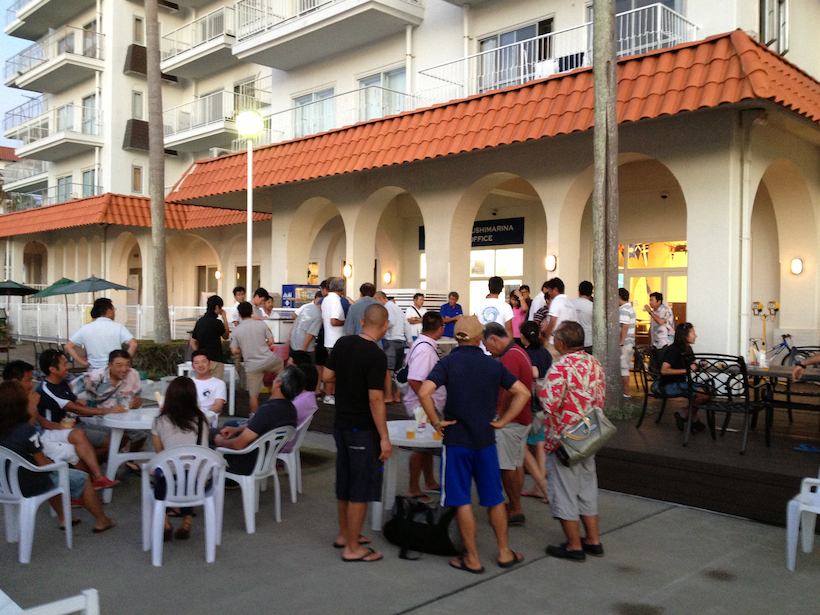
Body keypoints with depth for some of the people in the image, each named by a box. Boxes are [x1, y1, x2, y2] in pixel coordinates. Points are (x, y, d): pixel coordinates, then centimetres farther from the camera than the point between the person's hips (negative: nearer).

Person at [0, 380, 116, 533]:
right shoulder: (27, 430, -26)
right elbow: (43, 463, -17)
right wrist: (52, 462, 2)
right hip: (32, 486, -7)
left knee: (53, 474, 35)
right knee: (82, 478, 12)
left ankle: (63, 519, 40)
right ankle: (101, 521, 26)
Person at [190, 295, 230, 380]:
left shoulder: (199, 321, 8)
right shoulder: (216, 322, -13)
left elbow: (192, 342, 13)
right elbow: (226, 336, 6)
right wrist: (225, 318, 9)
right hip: (215, 361, -7)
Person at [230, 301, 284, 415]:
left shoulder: (236, 331, -3)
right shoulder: (261, 324, -4)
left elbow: (234, 350, -3)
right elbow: (271, 341, -2)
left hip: (252, 366, 0)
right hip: (268, 360, 0)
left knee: (254, 395, 7)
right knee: (281, 362, 33)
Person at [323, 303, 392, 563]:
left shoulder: (343, 343, 1)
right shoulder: (376, 356, -21)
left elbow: (327, 376, 8)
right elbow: (375, 399, -22)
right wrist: (384, 437, -18)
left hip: (341, 423, 8)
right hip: (363, 429, -8)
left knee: (344, 483, 20)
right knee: (361, 489, 3)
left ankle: (344, 534, 35)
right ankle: (353, 548, 12)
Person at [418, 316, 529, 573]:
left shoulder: (448, 362, -8)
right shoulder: (493, 365, 2)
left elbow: (424, 392, -21)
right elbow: (523, 392, 1)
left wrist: (436, 421, -9)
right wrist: (502, 421, 3)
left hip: (456, 439, -3)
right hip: (486, 439, 3)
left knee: (462, 501, 6)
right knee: (494, 498, 15)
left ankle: (473, 559, 13)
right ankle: (504, 552, 26)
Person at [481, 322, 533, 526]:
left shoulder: (510, 358, -20)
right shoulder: (519, 352, 14)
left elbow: (509, 392, -27)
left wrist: (500, 417, -15)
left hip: (509, 421, -10)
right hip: (522, 418, 10)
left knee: (506, 467, -3)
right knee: (517, 464, 15)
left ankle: (515, 511, 5)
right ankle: (514, 506, 24)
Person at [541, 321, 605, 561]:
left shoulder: (561, 367, -22)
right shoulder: (594, 363, 3)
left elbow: (550, 404, -27)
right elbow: (600, 399, 9)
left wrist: (540, 388, -10)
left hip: (563, 440, -8)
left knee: (564, 491, 5)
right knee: (586, 488, 19)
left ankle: (574, 546, 14)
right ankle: (593, 540, 27)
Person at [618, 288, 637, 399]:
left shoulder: (623, 309, -16)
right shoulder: (630, 308, 16)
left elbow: (625, 327, -22)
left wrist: (621, 344, -23)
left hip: (625, 343, -10)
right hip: (630, 343, 10)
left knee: (623, 368, -4)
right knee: (625, 367, 15)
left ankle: (626, 393, -1)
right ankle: (625, 391, 21)